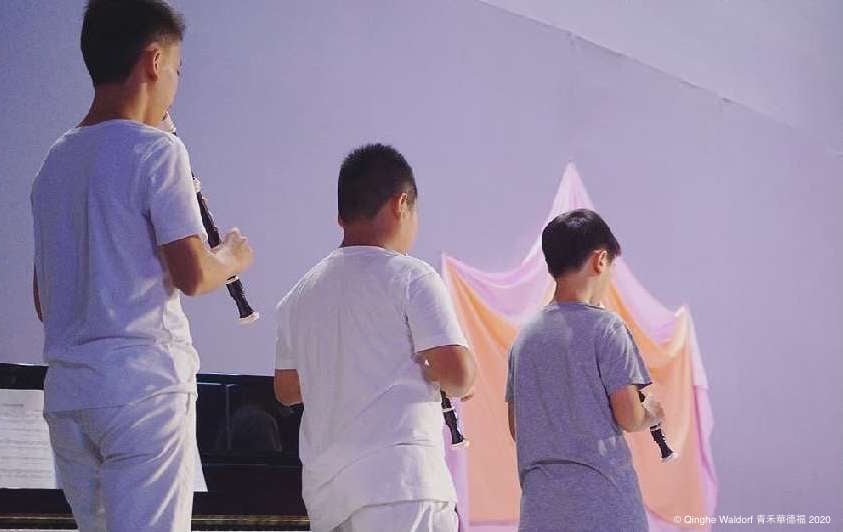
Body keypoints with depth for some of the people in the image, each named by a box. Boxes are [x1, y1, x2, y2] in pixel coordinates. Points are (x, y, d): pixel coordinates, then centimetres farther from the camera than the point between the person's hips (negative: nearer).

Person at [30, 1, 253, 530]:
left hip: (66, 387, 7)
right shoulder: (155, 150, -7)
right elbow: (192, 274, -11)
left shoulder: (55, 161, 16)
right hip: (143, 380, -7)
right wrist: (232, 259, 8)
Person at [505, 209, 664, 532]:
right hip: (602, 501, -6)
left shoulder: (525, 335, 10)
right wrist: (651, 414, 11)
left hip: (540, 505, 6)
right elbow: (628, 418, -9)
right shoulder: (604, 327, -8)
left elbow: (516, 428, 13)